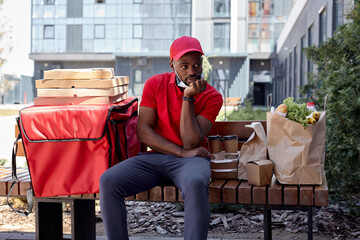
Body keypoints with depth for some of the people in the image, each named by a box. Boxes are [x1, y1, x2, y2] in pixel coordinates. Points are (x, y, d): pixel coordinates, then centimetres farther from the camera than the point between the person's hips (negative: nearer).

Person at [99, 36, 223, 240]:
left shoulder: (212, 97, -1)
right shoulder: (155, 84, 5)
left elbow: (191, 143, -11)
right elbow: (143, 131, -2)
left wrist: (188, 98, -16)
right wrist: (181, 152, -11)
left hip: (190, 160, -2)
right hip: (154, 157, 3)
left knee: (195, 184, -39)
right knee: (108, 181, -23)